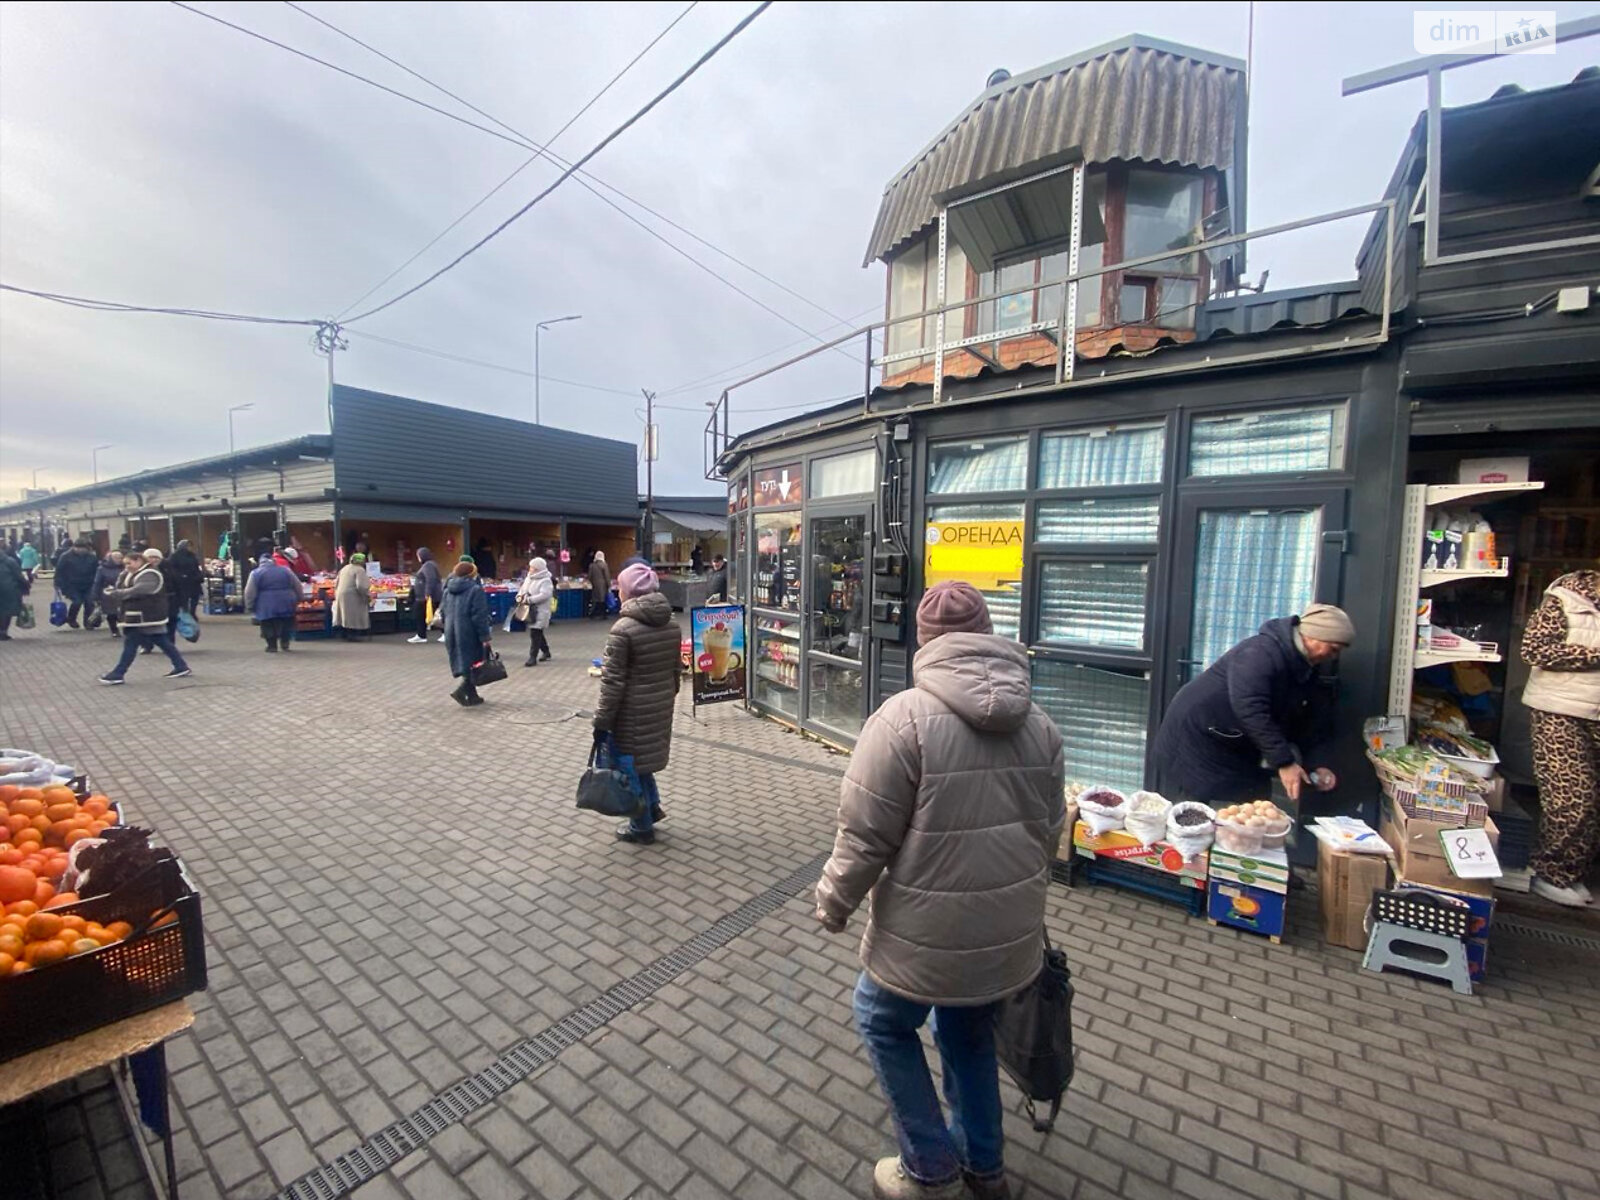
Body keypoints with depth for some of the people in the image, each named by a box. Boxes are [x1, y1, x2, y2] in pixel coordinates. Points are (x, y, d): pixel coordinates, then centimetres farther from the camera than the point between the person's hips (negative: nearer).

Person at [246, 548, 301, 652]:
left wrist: (249, 607, 6)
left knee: (269, 626, 4)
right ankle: (285, 641, 16)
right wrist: (297, 600, 20)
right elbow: (297, 587, 10)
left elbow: (250, 592, -3)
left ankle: (272, 646, 4)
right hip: (286, 604, 3)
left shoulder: (256, 573, -1)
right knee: (286, 624, 17)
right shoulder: (285, 570, 6)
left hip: (267, 606, -2)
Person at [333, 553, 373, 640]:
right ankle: (351, 635, -4)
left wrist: (338, 595, 31)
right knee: (353, 618, -4)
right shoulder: (360, 570, -11)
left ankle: (346, 635, 15)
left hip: (341, 596, 9)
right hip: (352, 598, -9)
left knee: (347, 618, 12)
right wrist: (368, 595, -11)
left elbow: (336, 583, 22)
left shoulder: (344, 568, 17)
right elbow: (361, 586, -21)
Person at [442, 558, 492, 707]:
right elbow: (480, 616, -17)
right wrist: (484, 637, -15)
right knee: (472, 664, 1)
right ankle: (461, 690, -15)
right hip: (469, 634, -7)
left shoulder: (448, 589, 11)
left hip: (452, 633, 7)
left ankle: (472, 696, 19)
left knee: (463, 664, 14)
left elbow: (444, 612, 16)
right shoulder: (475, 590, -12)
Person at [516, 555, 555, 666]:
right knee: (538, 633, 19)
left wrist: (529, 600, -26)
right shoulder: (528, 578, 12)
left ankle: (533, 657, -4)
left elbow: (545, 595, -25)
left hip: (540, 611, -9)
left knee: (535, 634, -9)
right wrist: (520, 596, -4)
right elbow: (523, 588, 19)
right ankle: (546, 652, 36)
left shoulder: (545, 580, -14)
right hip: (530, 611, 9)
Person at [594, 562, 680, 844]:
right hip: (662, 705, 6)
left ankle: (642, 827, 22)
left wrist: (602, 721, -10)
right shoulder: (672, 624, 2)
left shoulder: (623, 629, -18)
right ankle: (653, 805, 30)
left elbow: (613, 681, -17)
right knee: (646, 755, 25)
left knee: (631, 762, 10)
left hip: (634, 709, -6)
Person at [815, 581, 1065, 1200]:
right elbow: (1050, 831, 7)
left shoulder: (905, 716, -22)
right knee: (971, 1034, 30)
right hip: (1008, 927, 6)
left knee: (884, 1023, 24)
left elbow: (865, 836, -19)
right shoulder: (1038, 721, -2)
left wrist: (833, 904, -2)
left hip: (929, 931, -5)